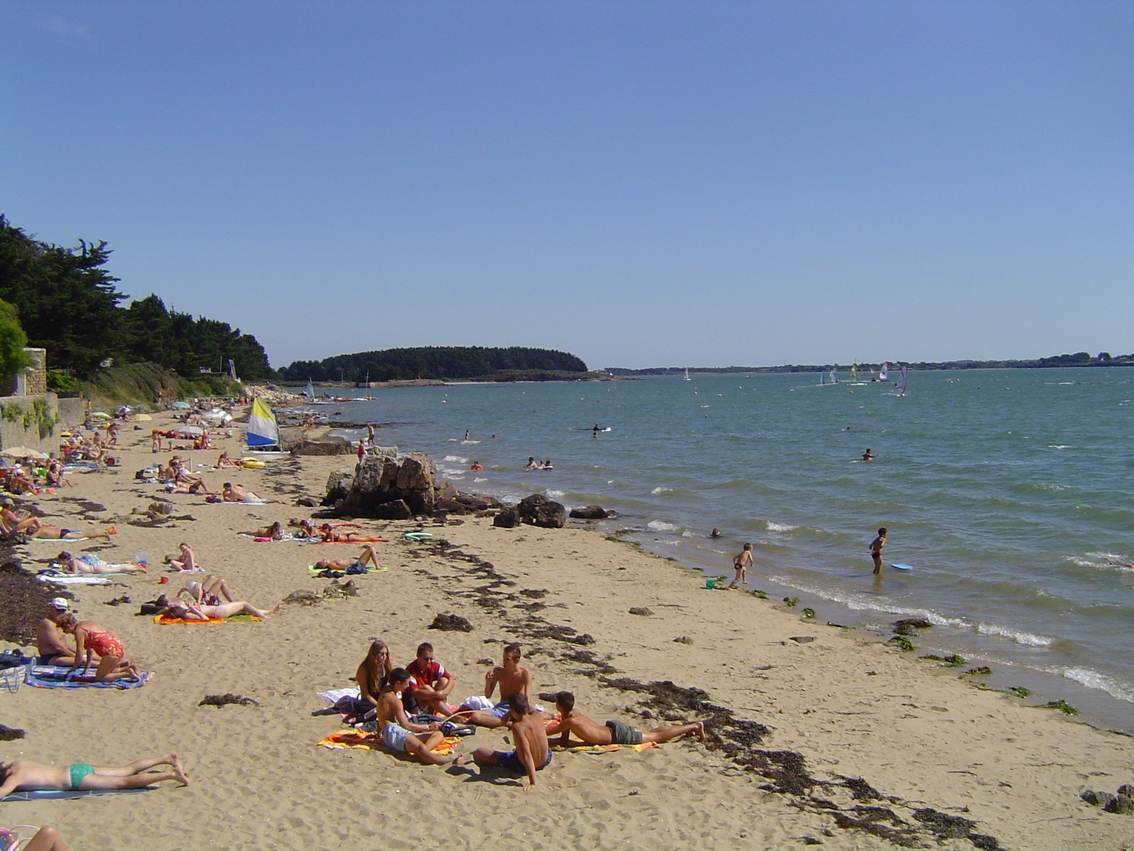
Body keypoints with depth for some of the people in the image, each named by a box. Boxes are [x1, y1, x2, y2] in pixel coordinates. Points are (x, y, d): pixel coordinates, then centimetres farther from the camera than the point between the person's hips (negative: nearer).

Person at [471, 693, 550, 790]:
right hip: (545, 760, 6)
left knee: (478, 752, 4)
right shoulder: (537, 716, -13)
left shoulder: (517, 727, -30)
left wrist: (532, 783, -33)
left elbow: (527, 756, -34)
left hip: (522, 767, -5)